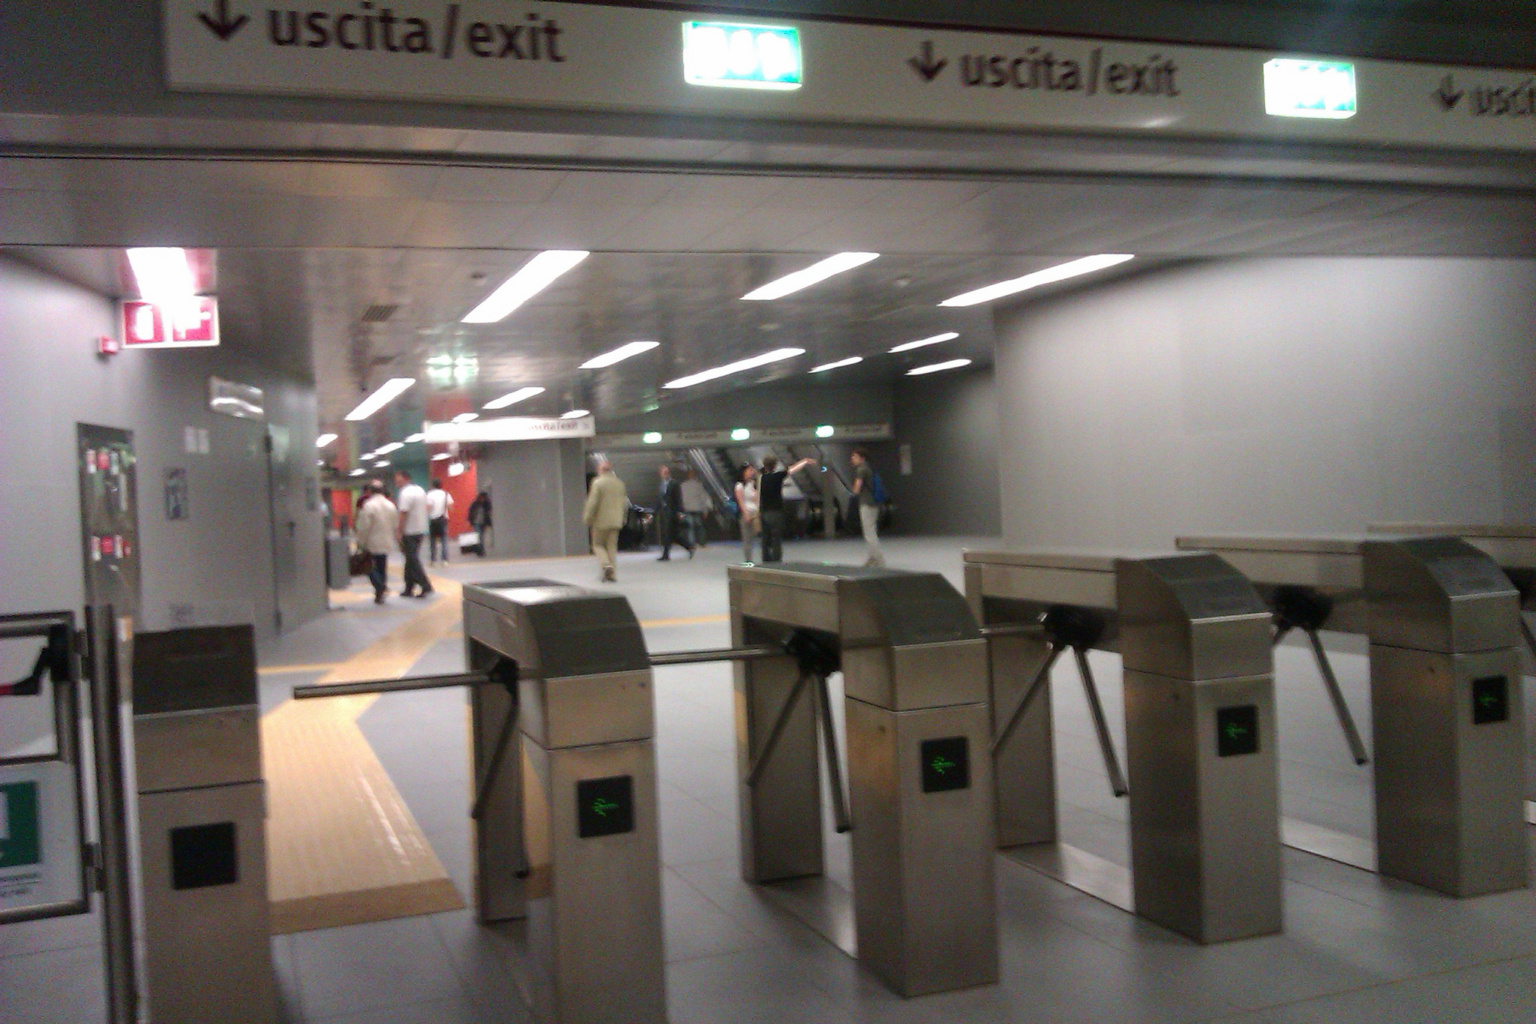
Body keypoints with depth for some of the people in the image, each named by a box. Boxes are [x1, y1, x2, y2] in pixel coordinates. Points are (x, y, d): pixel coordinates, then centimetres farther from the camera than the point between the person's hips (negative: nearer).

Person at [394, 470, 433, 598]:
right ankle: (409, 589, 16)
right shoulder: (420, 490, 12)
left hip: (409, 532, -8)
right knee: (412, 559, 13)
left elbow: (403, 514, -19)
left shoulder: (405, 493, -15)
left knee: (412, 560, -3)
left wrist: (399, 532, -15)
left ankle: (425, 586, -9)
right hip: (421, 530, 8)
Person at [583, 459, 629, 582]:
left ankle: (606, 565, -16)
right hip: (616, 521, 5)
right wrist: (621, 516, 23)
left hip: (601, 520, -5)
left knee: (598, 544, 7)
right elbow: (625, 503, 12)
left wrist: (587, 518, -5)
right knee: (612, 546, 10)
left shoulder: (597, 482, -10)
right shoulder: (619, 483, 8)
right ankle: (613, 573, 5)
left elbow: (592, 502, -13)